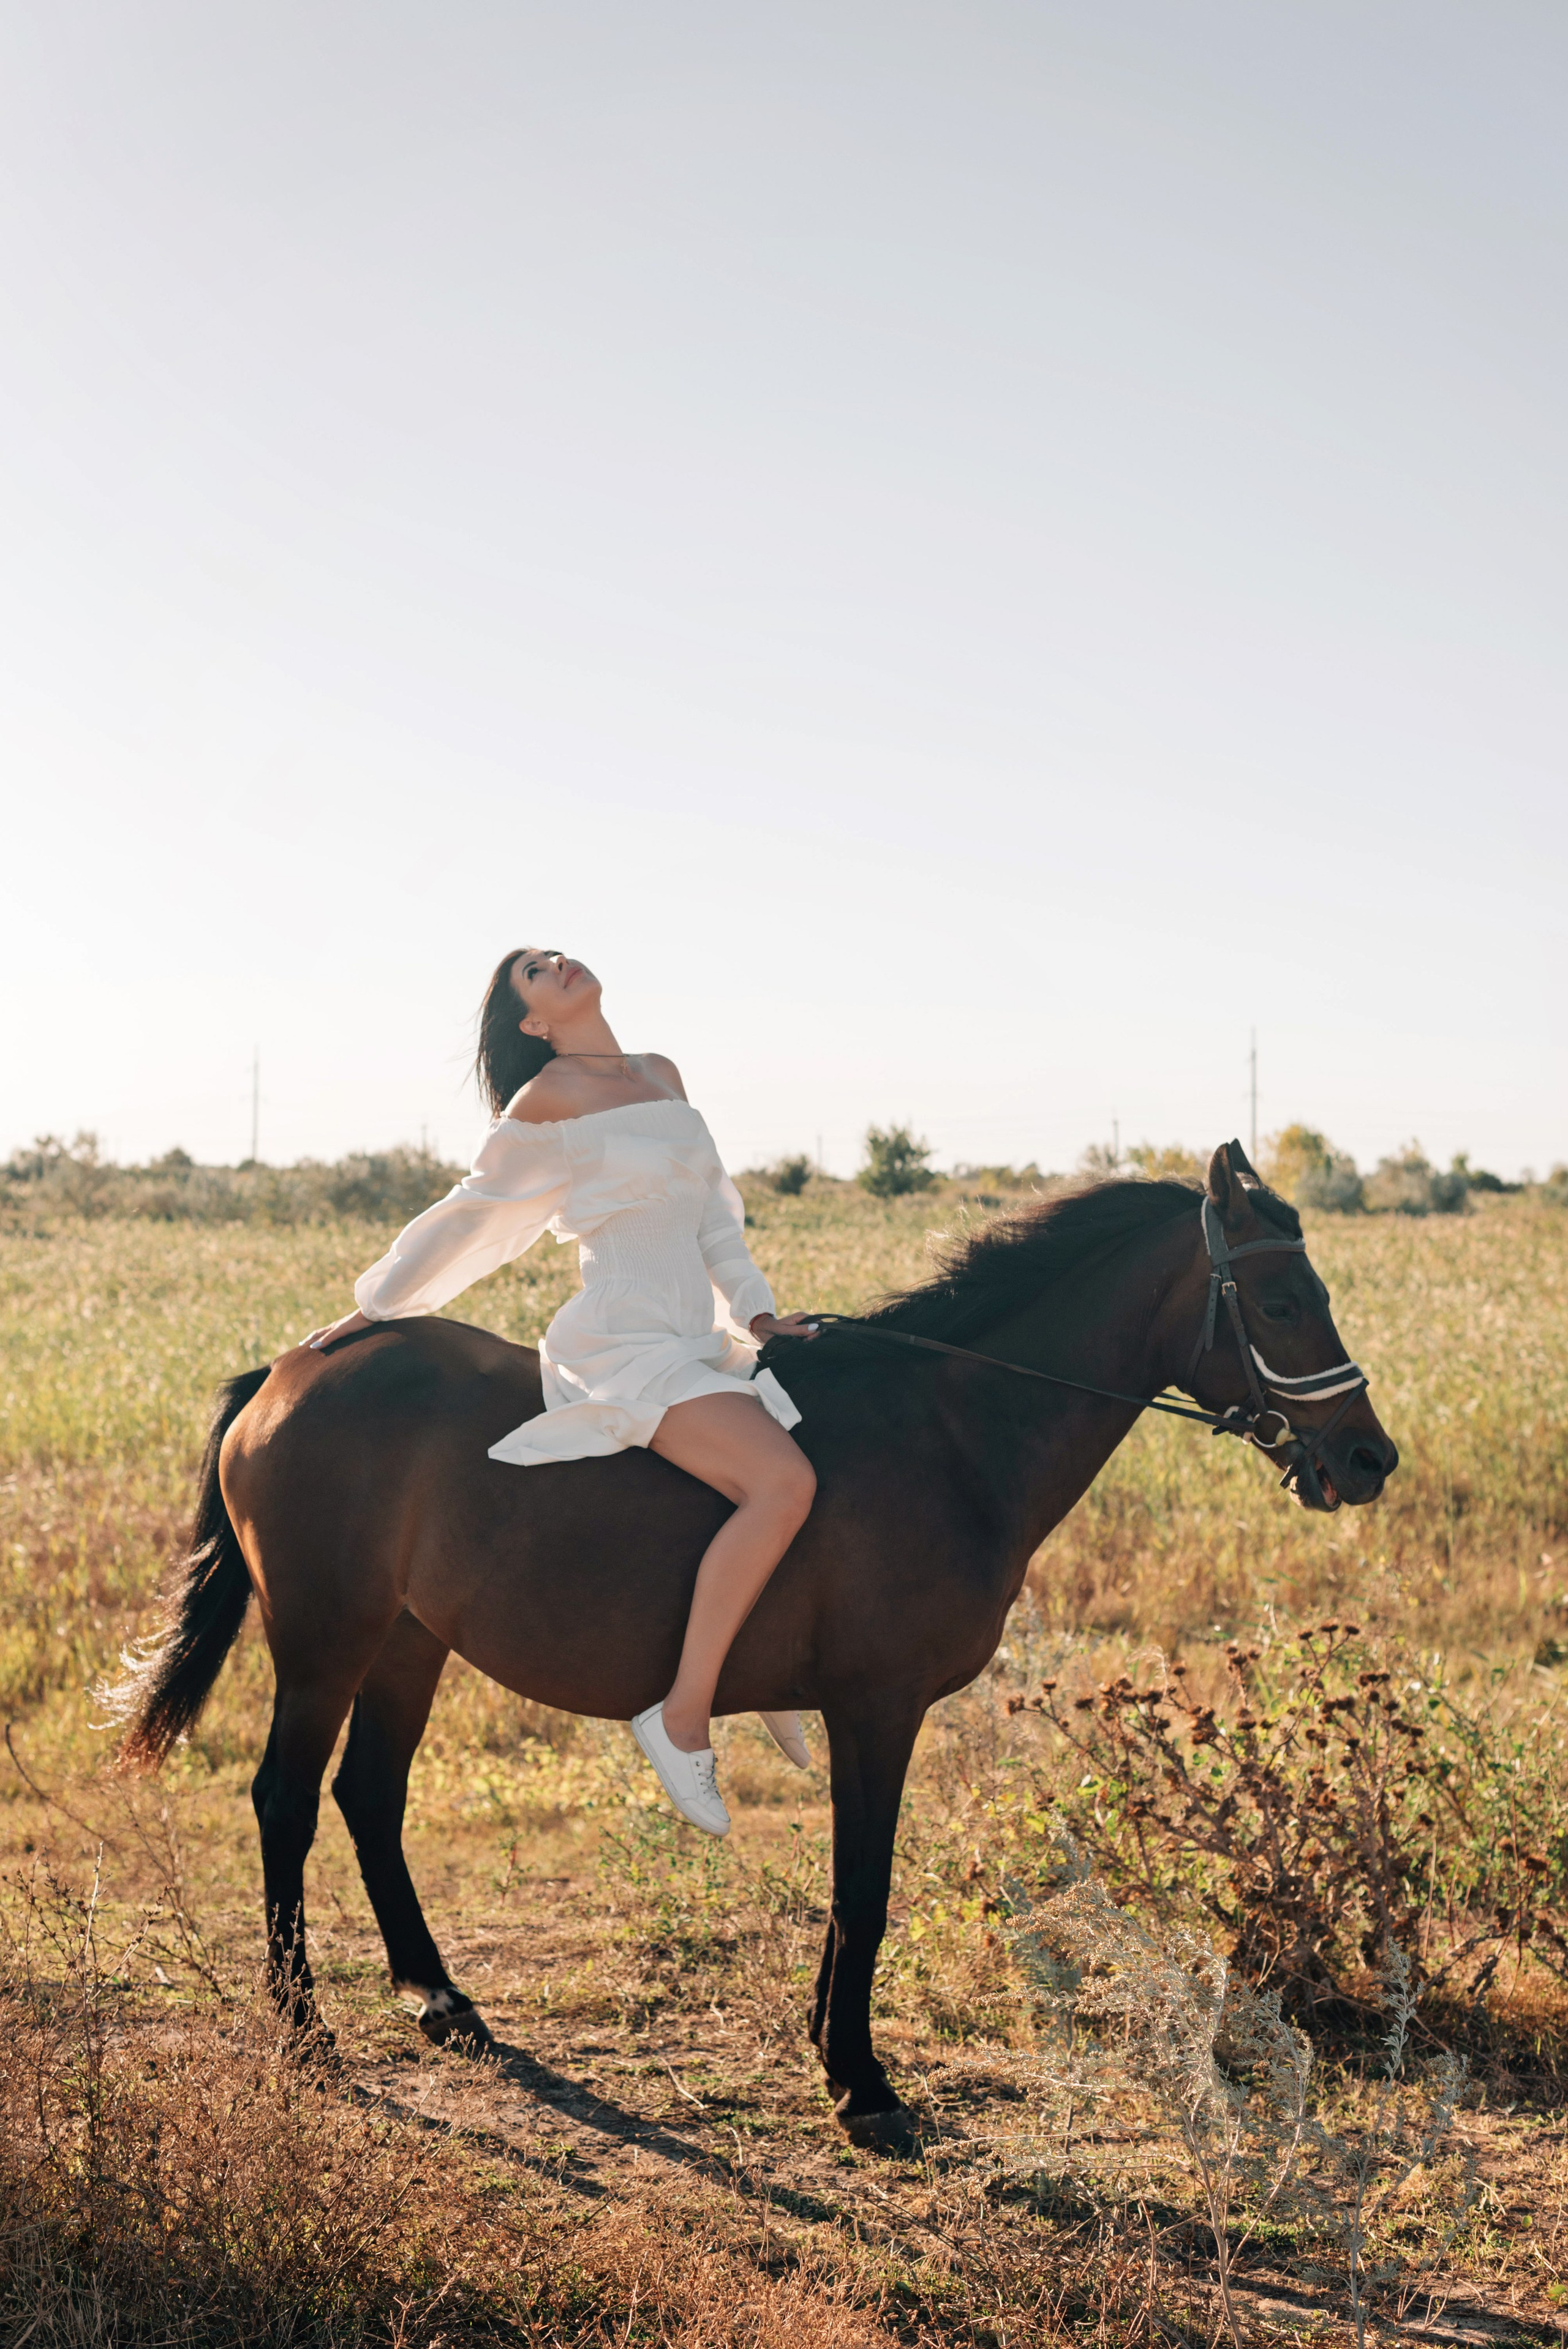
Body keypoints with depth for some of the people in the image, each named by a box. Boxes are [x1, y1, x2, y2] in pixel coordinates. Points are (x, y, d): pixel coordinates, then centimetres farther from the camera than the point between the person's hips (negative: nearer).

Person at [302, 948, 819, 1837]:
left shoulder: (663, 1077, 18)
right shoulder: (549, 1098, -2)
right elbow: (473, 1215, 7)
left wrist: (758, 1310, 12)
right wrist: (374, 1309, 12)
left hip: (697, 1345, 8)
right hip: (623, 1347, -8)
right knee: (784, 1482, -28)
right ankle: (684, 1714, -23)